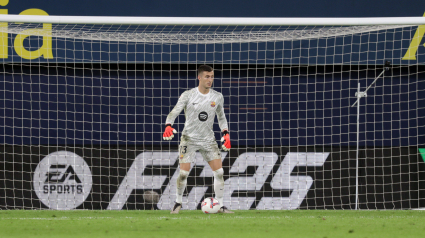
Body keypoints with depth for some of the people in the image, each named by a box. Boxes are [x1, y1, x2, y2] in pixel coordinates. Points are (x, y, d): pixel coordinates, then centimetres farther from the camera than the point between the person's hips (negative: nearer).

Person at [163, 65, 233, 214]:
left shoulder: (217, 97, 2)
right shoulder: (188, 95, -10)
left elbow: (221, 117, 16)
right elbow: (174, 112, -13)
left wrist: (226, 134, 4)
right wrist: (168, 126, -32)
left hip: (208, 139, 3)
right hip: (189, 138, -3)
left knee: (219, 172, -7)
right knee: (184, 173, -11)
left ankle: (220, 206, 4)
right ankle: (178, 203, 11)